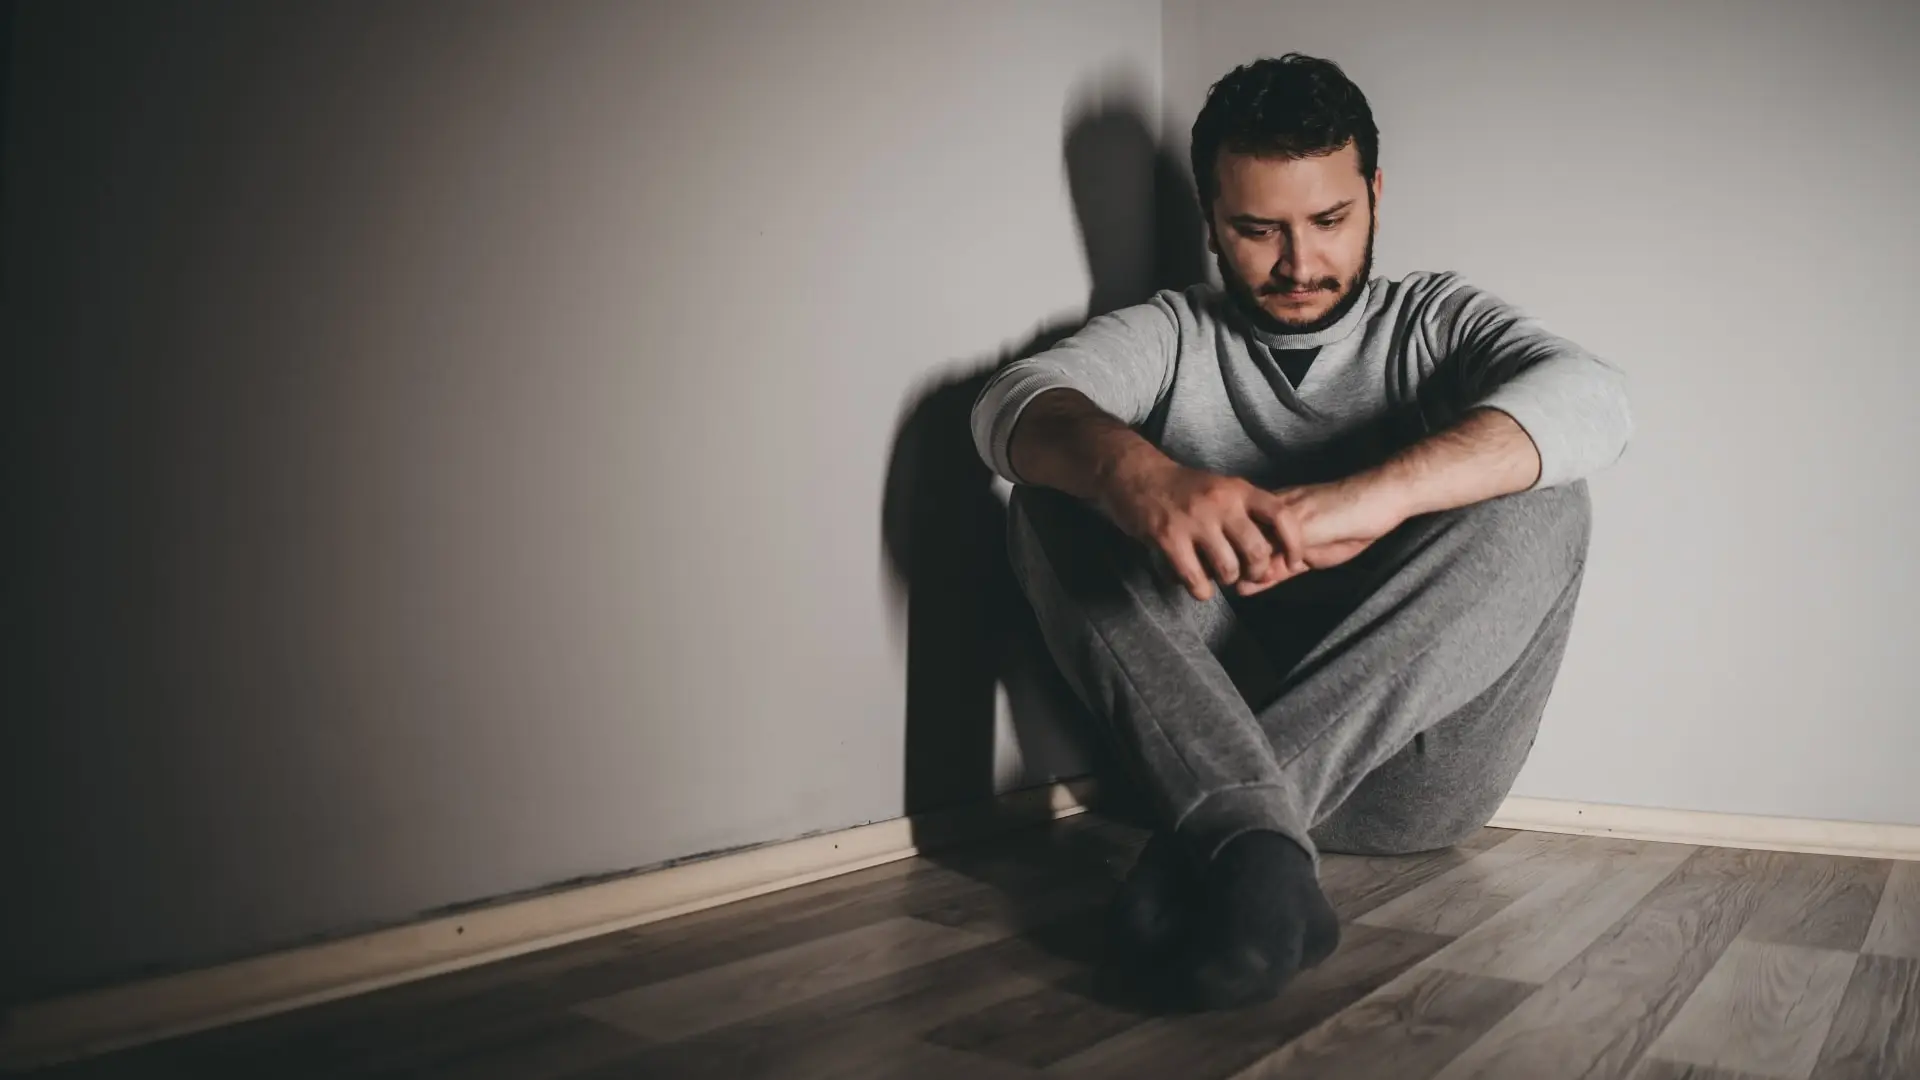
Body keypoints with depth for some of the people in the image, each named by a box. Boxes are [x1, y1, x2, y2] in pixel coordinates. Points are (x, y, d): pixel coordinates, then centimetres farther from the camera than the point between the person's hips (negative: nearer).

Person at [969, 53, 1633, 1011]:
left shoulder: (1434, 320, 10)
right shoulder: (1173, 336, 10)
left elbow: (1590, 399, -13)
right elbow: (1015, 401, -12)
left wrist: (1370, 495, -32)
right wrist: (1133, 471, -36)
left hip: (1415, 772, 1)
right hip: (1203, 740, 0)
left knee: (1539, 500, -20)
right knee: (1059, 494, -15)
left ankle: (1207, 845, -30)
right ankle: (1256, 850, -36)